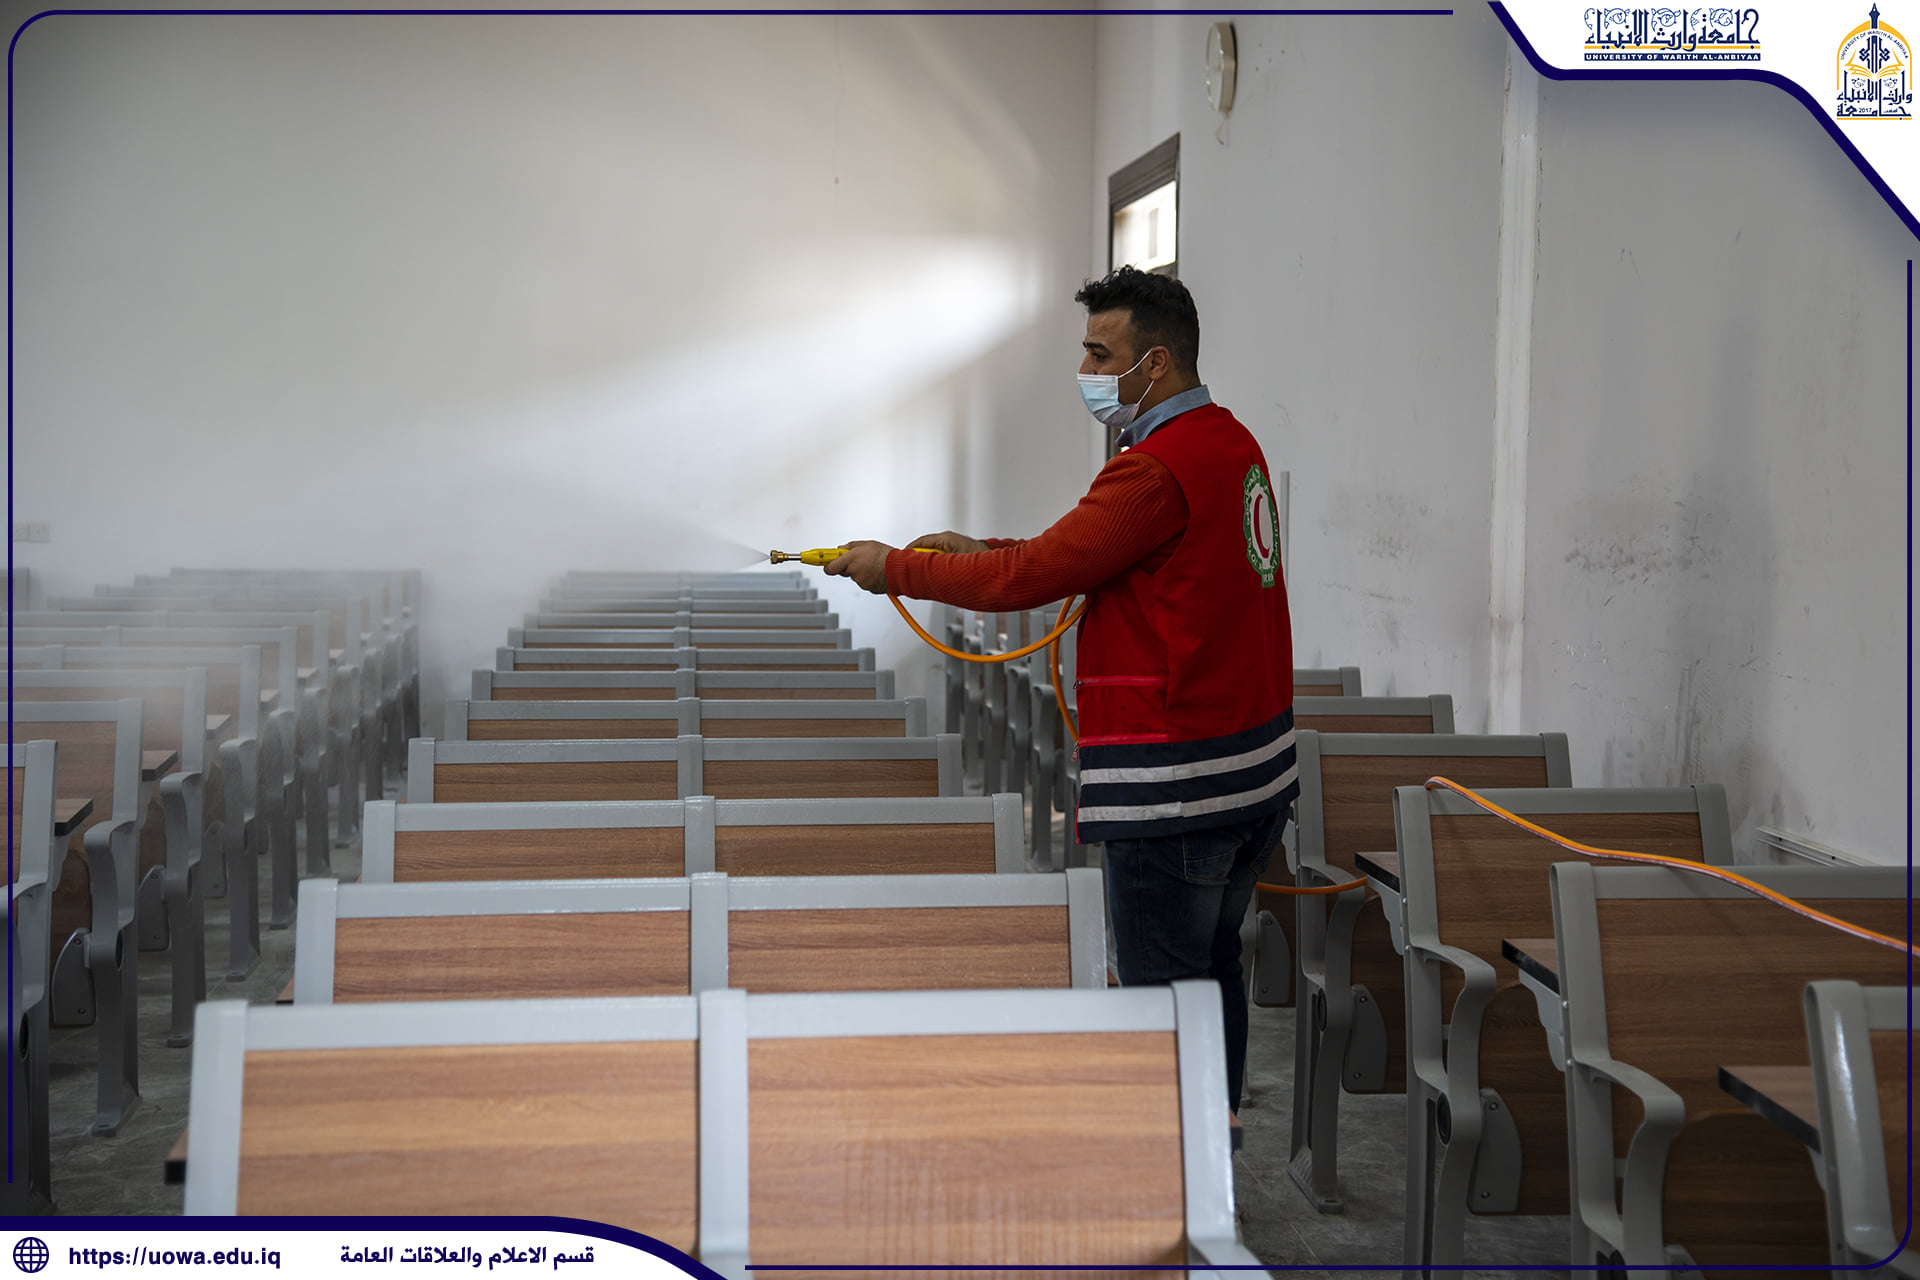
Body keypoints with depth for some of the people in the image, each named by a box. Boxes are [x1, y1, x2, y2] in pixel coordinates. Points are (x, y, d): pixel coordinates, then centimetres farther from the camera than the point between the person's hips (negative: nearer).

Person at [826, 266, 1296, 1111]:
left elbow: (1031, 577, -18)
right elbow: (1079, 556, 17)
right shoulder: (1231, 442, 12)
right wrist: (983, 551, 11)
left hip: (1176, 783, -10)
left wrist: (894, 568, -7)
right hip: (1257, 764, 10)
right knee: (1212, 968, 18)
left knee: (1161, 988, -3)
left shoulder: (1159, 468, -20)